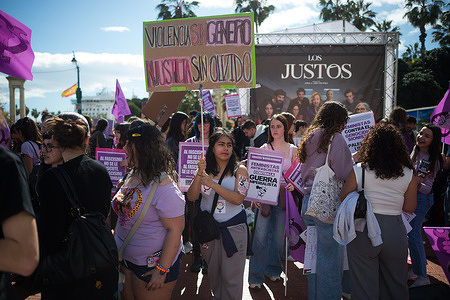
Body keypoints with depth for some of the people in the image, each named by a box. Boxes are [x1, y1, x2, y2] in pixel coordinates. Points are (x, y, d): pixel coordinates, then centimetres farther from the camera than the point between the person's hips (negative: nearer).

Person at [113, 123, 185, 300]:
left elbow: (175, 230, -24)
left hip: (152, 264, -8)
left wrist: (162, 270, -24)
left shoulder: (163, 186, -24)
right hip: (125, 259, 8)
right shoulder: (132, 176, 3)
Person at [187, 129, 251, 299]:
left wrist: (213, 184, -27)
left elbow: (238, 199, -18)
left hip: (233, 228, -3)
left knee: (231, 276, 2)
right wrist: (199, 174, -21)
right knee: (213, 272, 18)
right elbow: (191, 197, -6)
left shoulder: (239, 170, -5)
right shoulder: (205, 169, 1)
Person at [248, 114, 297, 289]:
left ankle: (273, 269, 28)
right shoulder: (264, 148, 4)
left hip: (282, 195, 1)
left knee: (278, 234, 9)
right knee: (261, 235, -5)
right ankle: (256, 276, 6)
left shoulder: (293, 150, 7)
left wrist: (293, 185, -12)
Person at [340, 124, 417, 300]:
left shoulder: (359, 171, -9)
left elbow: (343, 198, -3)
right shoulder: (408, 174, -3)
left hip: (364, 230, -2)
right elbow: (410, 208, 3)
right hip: (395, 231, 2)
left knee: (365, 284, 11)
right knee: (396, 283, 20)